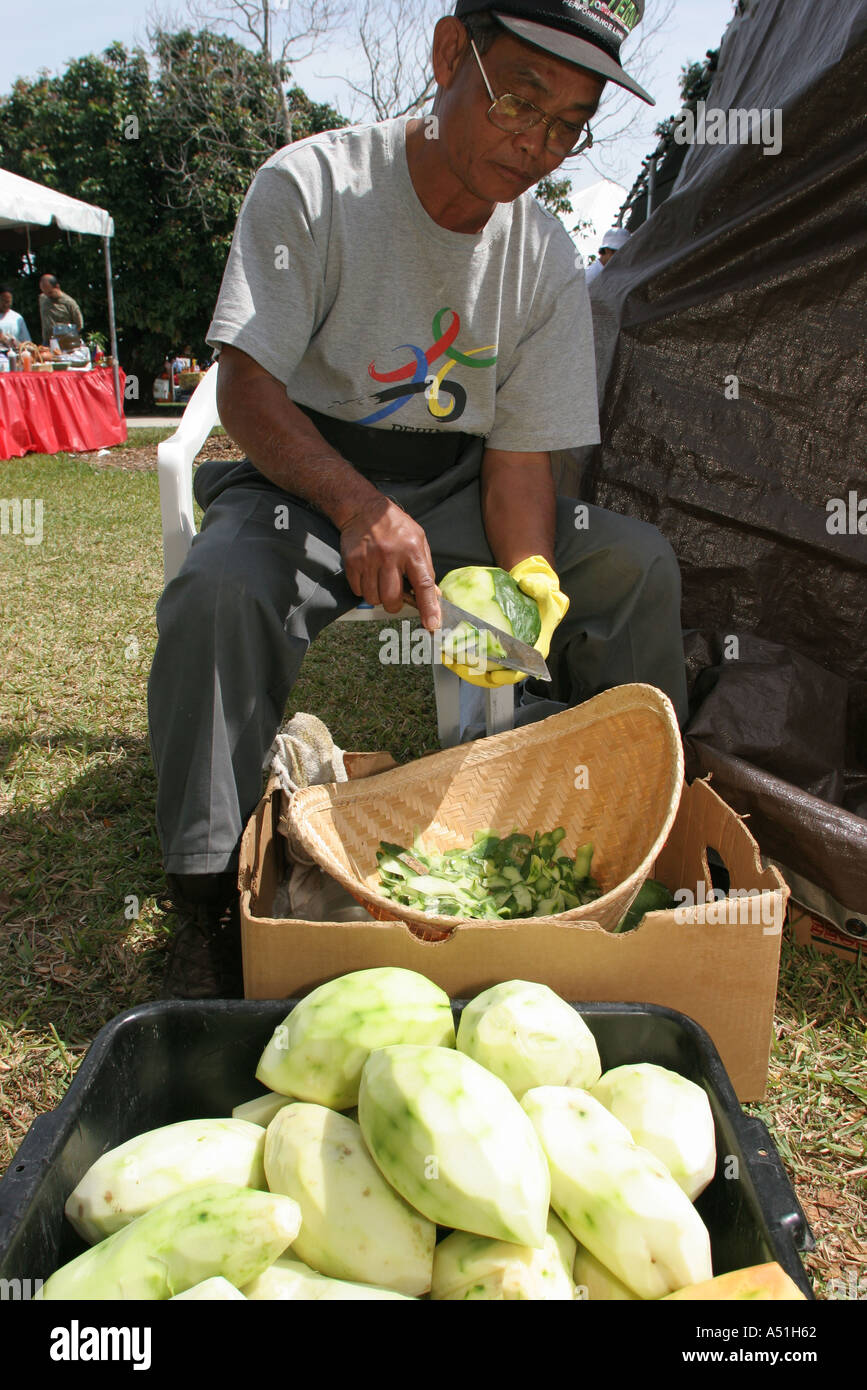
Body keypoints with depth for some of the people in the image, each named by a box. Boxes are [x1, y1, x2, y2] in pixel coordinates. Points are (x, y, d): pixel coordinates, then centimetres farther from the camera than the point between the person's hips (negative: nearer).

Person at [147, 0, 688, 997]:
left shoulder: (545, 258, -1)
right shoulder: (311, 185, -12)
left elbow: (520, 455, -3)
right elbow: (247, 390, -18)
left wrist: (528, 583, -24)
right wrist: (359, 508, -35)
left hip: (453, 490, 4)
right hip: (303, 473, -3)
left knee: (637, 562, -13)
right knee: (220, 589, -36)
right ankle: (210, 897, -20)